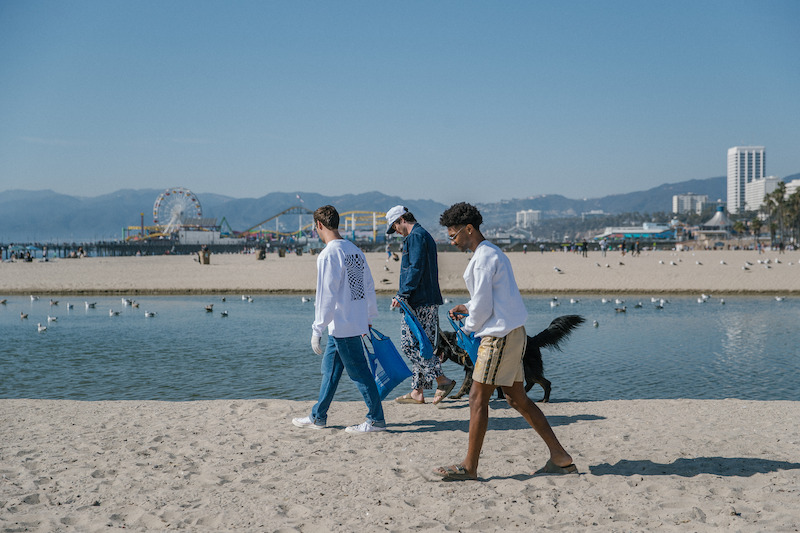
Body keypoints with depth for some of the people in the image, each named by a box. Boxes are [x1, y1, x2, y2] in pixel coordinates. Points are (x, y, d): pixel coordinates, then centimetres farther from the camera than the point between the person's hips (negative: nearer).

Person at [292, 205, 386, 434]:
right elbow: (369, 286, 16)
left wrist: (317, 330, -16)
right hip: (356, 320, 9)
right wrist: (369, 316, 26)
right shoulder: (354, 250, 10)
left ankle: (376, 419, 6)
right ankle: (318, 417, 25)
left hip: (342, 326, -9)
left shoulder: (328, 254, -17)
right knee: (330, 368, 16)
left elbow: (326, 295, -20)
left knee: (359, 372, -1)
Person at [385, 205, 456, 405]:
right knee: (421, 346, 11)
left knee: (409, 344, -8)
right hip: (429, 301, 11)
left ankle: (442, 380, -10)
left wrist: (402, 295, -20)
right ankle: (417, 392, 14)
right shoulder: (424, 235, 22)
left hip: (419, 302, -11)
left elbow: (415, 269, -20)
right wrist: (404, 295, 23)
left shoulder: (415, 236, -11)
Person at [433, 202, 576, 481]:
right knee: (517, 397, 13)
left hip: (500, 335, -10)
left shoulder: (483, 258, -14)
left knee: (478, 398, -4)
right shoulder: (494, 253, 18)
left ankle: (469, 466, 2)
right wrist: (468, 308, 15)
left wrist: (469, 326, 2)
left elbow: (483, 306, -17)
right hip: (513, 332, 10)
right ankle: (560, 457, 15)